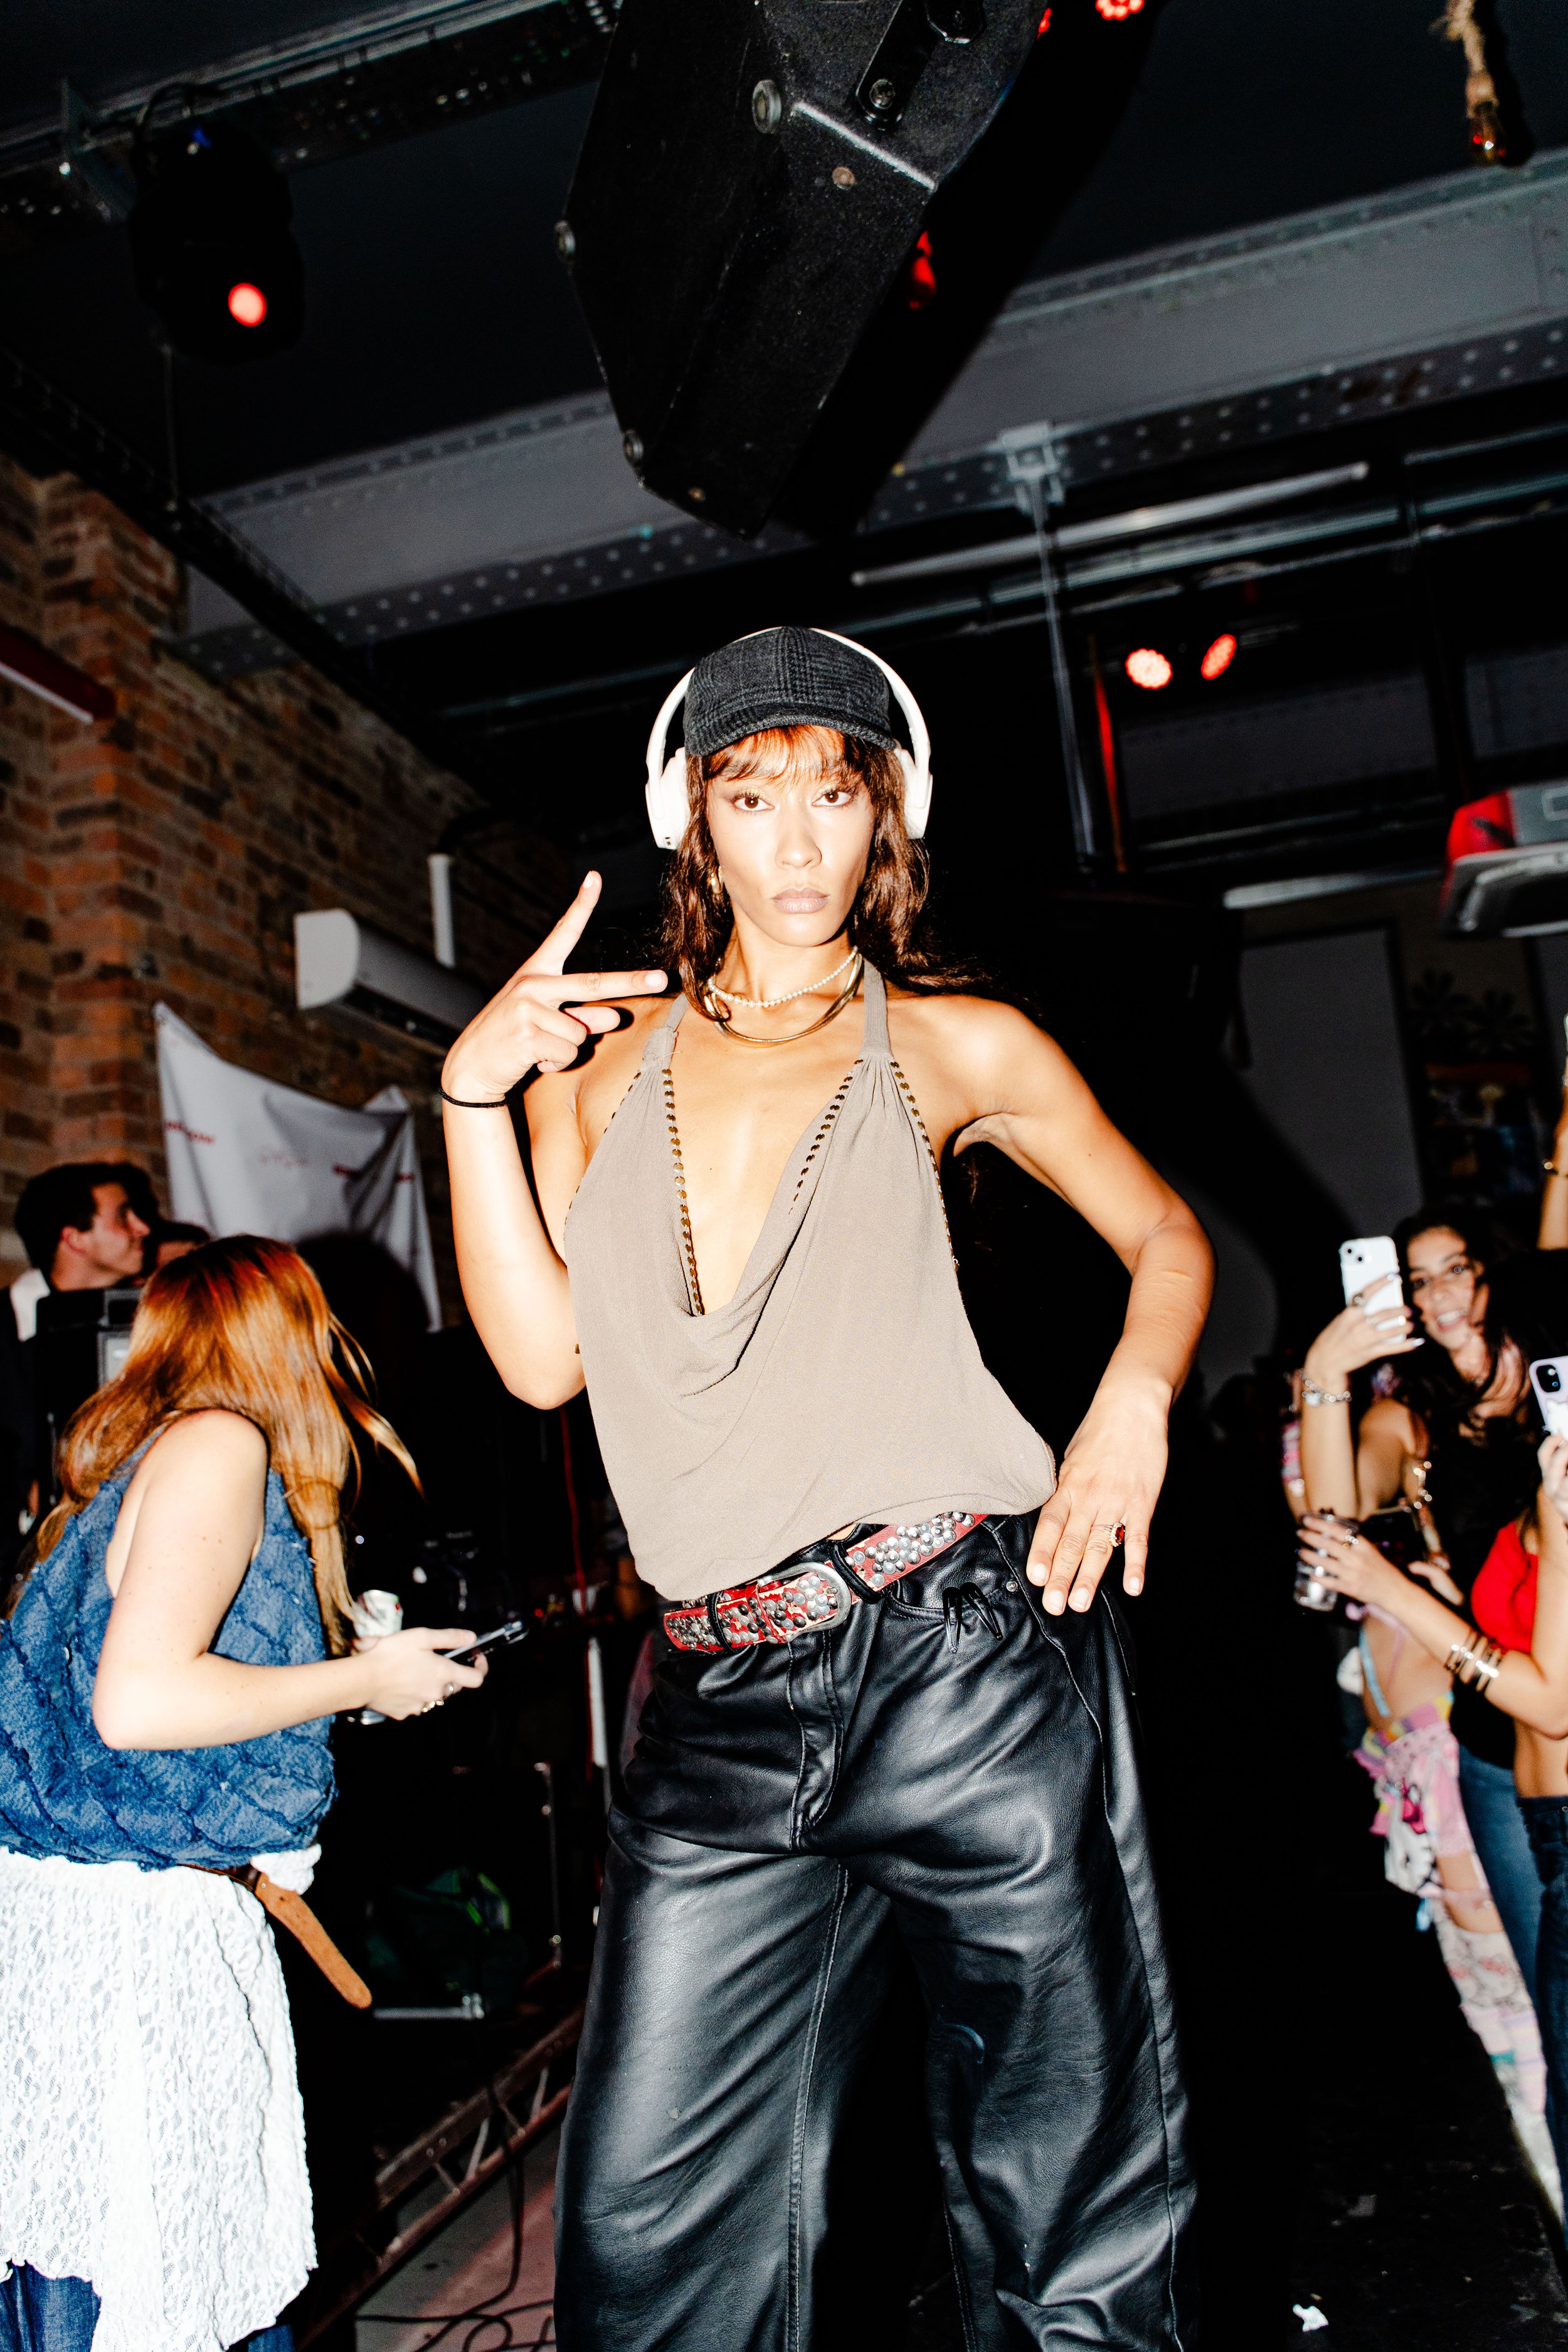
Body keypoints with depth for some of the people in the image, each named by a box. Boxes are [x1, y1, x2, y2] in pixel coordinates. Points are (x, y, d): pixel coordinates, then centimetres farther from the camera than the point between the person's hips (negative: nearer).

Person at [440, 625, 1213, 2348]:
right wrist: (471, 1095, -5)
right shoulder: (598, 1056, 12)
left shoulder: (953, 1044, 6)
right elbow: (540, 1357, 3)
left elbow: (1168, 1238, 16)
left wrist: (1134, 1401, -4)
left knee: (1069, 2185, 10)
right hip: (719, 1709, 2)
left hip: (971, 1647, -2)